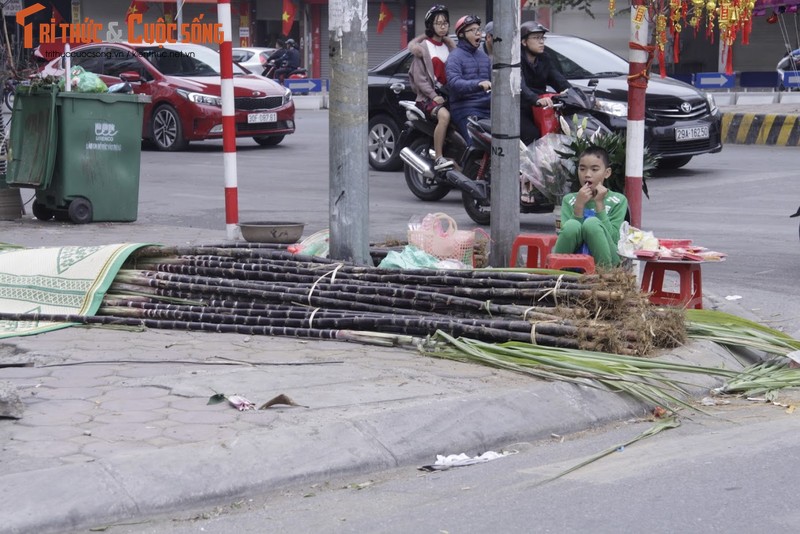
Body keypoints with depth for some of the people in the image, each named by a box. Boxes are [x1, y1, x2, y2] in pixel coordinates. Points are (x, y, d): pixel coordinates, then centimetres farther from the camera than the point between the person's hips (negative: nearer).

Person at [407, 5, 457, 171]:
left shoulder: (449, 46, 19)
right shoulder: (423, 46, 1)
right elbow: (419, 78, -6)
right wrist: (433, 95, -17)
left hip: (447, 94, 6)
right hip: (427, 96, -6)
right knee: (444, 115, -35)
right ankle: (439, 159, -32)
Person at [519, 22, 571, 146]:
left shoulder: (544, 60, 14)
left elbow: (560, 81, 3)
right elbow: (519, 85, -26)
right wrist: (536, 99, -45)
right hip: (520, 111, -6)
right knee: (533, 135, -30)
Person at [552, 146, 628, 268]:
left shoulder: (618, 201, 7)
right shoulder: (569, 199, 12)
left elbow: (612, 238, -5)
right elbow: (567, 234, -2)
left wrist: (599, 204, -8)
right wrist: (579, 206, -12)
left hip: (602, 263, -1)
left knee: (592, 222, -27)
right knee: (572, 225, -28)